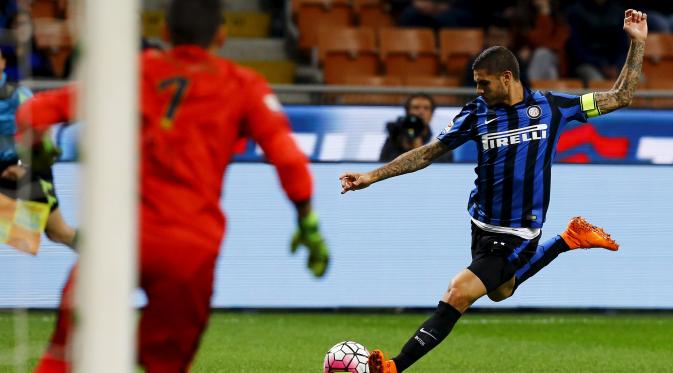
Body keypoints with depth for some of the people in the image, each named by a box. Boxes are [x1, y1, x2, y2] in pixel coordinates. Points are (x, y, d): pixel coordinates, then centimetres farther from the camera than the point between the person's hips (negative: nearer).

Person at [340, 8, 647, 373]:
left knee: (458, 295, -16)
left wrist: (637, 43, -8)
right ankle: (571, 239, 38)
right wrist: (371, 176, -3)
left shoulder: (550, 106, -8)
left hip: (517, 233, -5)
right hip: (482, 223, 5)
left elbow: (619, 97, 1)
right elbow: (428, 153, 4)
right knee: (500, 291, 27)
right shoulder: (477, 113, -3)